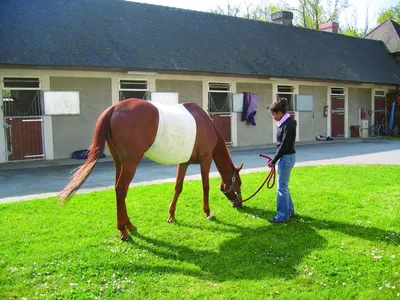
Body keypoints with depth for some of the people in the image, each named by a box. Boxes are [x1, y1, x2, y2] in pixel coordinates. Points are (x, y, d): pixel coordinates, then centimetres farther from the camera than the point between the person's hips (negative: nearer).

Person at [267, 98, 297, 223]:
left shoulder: (288, 125, -20)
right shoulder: (284, 123, 10)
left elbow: (284, 145, -21)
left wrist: (274, 161, -15)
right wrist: (275, 159, 14)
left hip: (287, 157, -10)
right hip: (284, 157, 10)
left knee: (282, 187, -4)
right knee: (284, 186, 18)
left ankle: (282, 216, 4)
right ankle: (289, 210, 31)